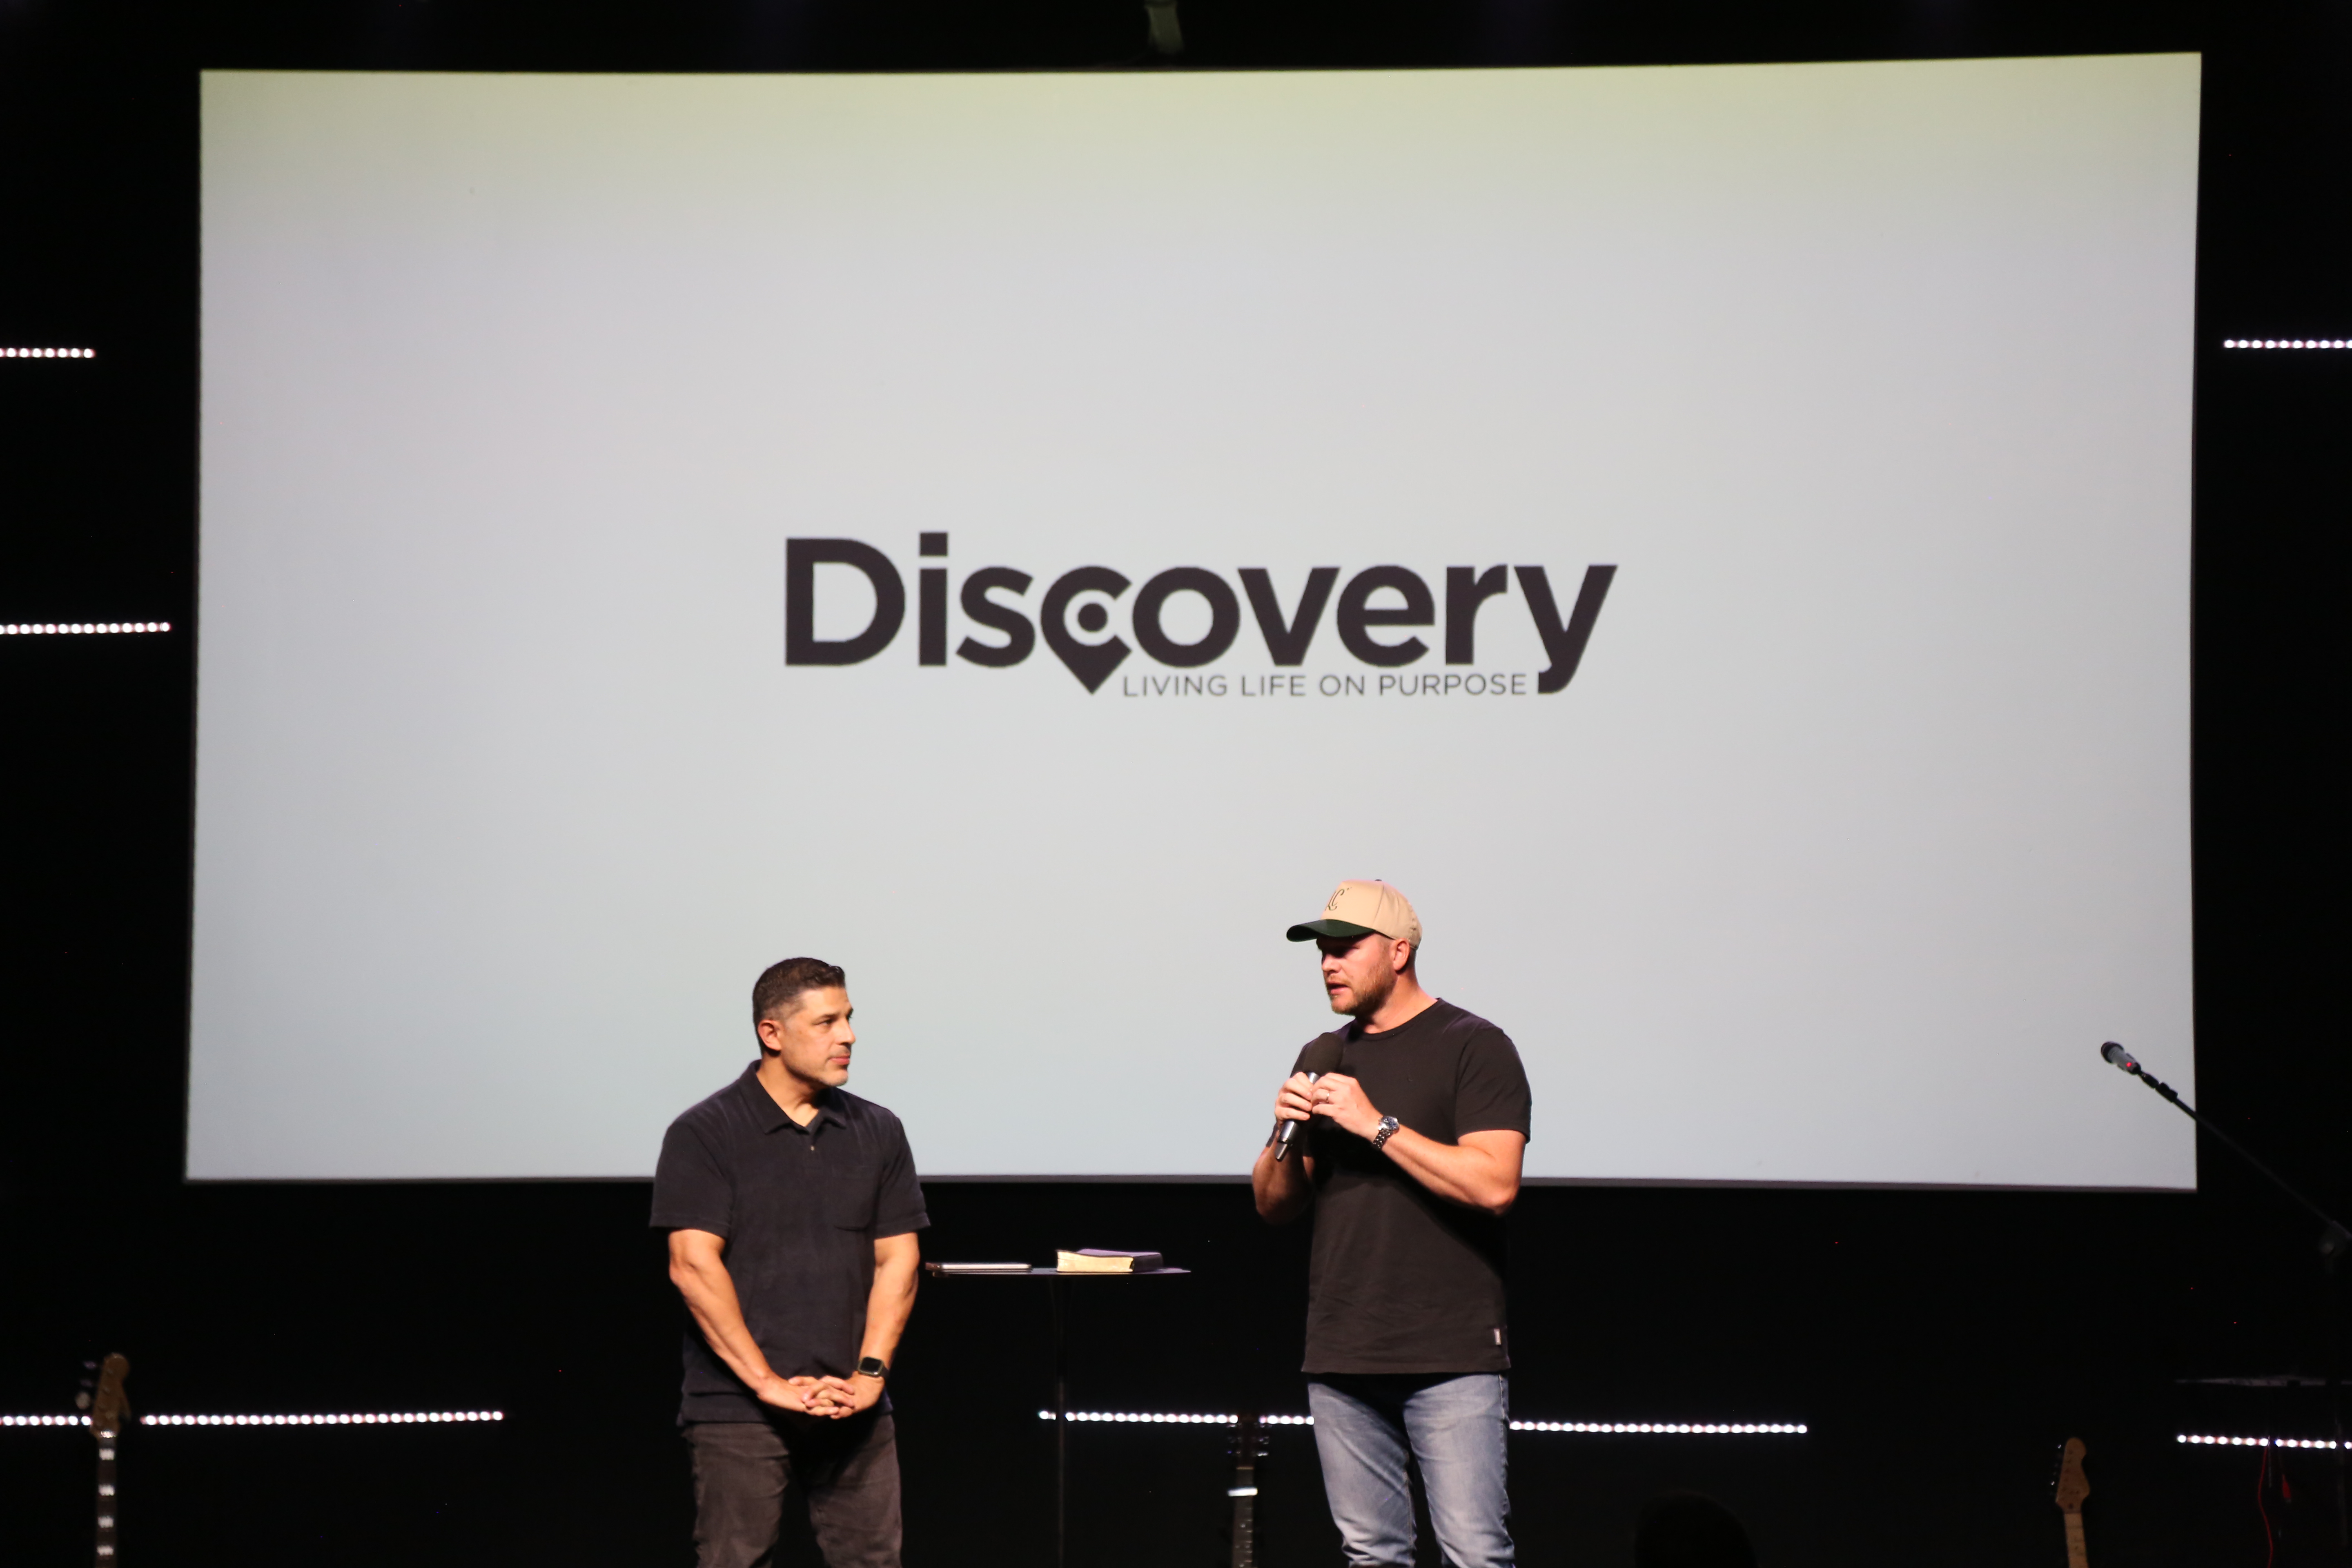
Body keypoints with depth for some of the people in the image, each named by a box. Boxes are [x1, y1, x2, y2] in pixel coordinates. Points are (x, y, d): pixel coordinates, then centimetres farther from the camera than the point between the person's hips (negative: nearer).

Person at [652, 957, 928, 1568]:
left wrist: (869, 1373, -5)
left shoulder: (878, 1132, 11)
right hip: (739, 1411, -4)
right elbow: (694, 1266, -10)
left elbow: (897, 1261, 8)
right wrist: (767, 1382, -15)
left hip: (855, 1410, 4)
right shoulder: (704, 1135, -3)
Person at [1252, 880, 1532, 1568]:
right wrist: (1287, 1133, -2)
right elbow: (1275, 1204, 18)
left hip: (1451, 1355, -6)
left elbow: (1494, 1185, -15)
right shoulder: (1324, 1059, 17)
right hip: (1341, 1356, 6)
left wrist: (1376, 1124, -15)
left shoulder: (1473, 1048, -3)